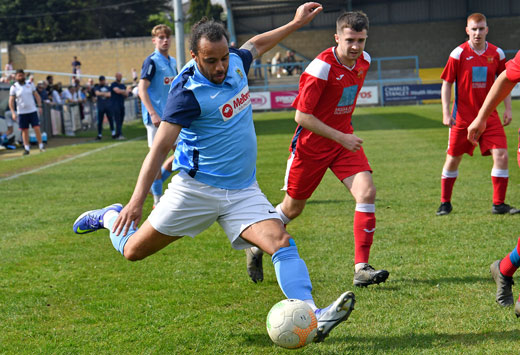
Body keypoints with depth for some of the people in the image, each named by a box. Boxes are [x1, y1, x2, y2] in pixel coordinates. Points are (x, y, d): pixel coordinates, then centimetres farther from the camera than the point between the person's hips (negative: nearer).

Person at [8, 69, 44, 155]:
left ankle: (41, 145, 3)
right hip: (21, 112, -1)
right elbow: (11, 101, -2)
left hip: (32, 110, 1)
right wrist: (13, 112, -11)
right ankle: (27, 148, 11)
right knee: (24, 130, 3)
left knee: (37, 128, -5)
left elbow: (36, 96, 10)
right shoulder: (14, 87, -1)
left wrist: (40, 106, 0)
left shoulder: (30, 84, 5)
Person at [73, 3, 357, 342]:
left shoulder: (236, 62, 1)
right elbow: (160, 149, -21)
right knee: (133, 250, 5)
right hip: (196, 188, -5)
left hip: (243, 190, 5)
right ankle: (111, 217, 37)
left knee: (282, 242, -19)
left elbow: (255, 45, 28)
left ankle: (312, 316, -29)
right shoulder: (188, 92, -19)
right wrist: (137, 202, -28)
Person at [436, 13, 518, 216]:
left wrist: (507, 108, 5)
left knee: (501, 155, -11)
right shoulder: (458, 54, -7)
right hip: (462, 117, -2)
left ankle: (499, 204, 0)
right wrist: (446, 113, -8)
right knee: (453, 159, 6)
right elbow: (446, 83, -2)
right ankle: (445, 203, 23)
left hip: (489, 115, 2)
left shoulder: (497, 54, 1)